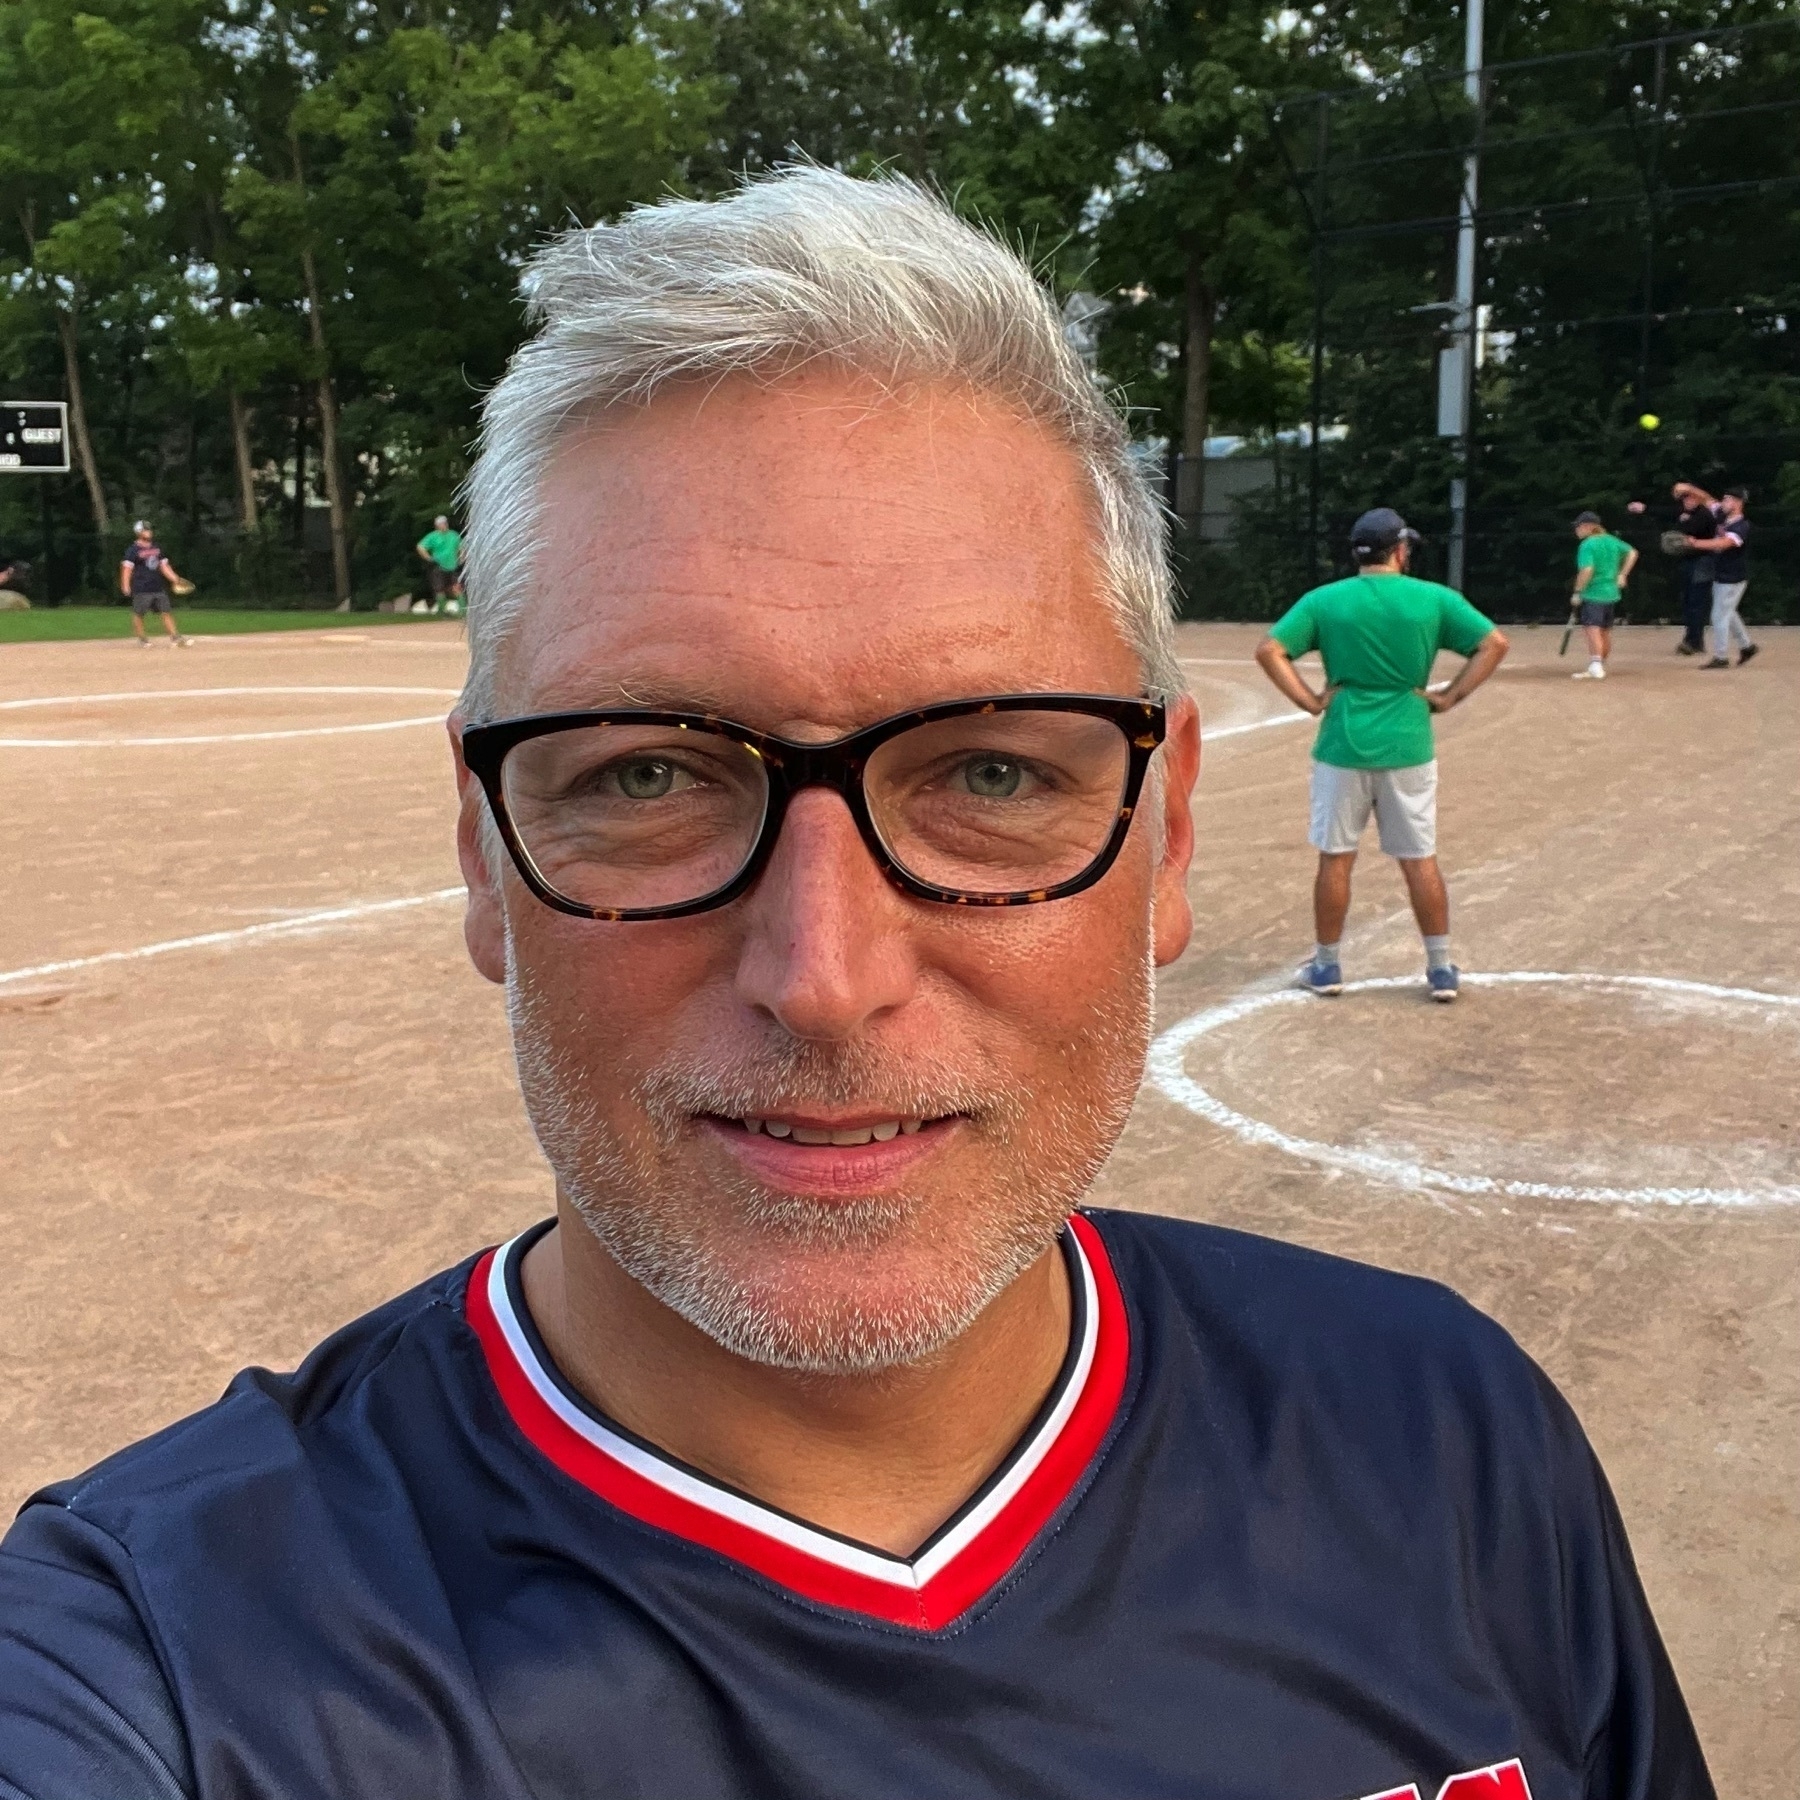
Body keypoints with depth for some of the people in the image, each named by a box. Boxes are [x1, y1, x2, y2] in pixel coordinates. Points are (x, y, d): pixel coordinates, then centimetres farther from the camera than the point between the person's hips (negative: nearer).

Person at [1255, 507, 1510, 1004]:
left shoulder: (1323, 600, -1)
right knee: (1420, 861, 9)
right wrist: (1449, 697, -2)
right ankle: (1442, 969, 15)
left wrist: (1310, 701, -4)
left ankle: (1327, 966, 19)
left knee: (1335, 859, 10)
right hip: (1407, 748, 0)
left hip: (1342, 747, 0)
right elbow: (1494, 643, -5)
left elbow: (1269, 651, -7)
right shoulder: (1434, 598, -1)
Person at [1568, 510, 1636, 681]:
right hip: (1611, 593, 9)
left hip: (1593, 594, -9)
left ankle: (1596, 665, -29)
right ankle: (1599, 666, 30)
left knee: (1592, 629, -16)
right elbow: (1632, 553, 19)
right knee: (1605, 631, 17)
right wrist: (1622, 575, 19)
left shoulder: (1587, 545, -13)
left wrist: (1577, 592, -16)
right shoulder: (1611, 541, 11)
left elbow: (1587, 570, -23)